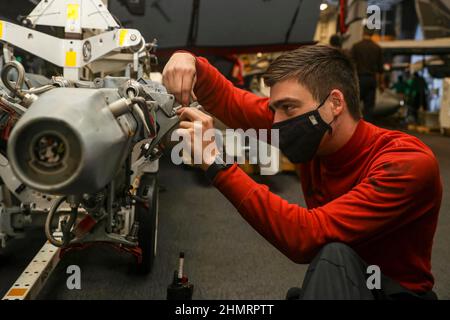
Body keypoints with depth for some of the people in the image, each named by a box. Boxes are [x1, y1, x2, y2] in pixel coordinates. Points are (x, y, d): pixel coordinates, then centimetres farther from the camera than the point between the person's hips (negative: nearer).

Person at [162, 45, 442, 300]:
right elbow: (231, 101, 2)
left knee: (334, 253, -33)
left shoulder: (410, 163, -27)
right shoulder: (315, 135, -9)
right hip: (330, 283, 5)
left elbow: (306, 237, -36)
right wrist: (190, 62, -18)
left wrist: (215, 162, -36)